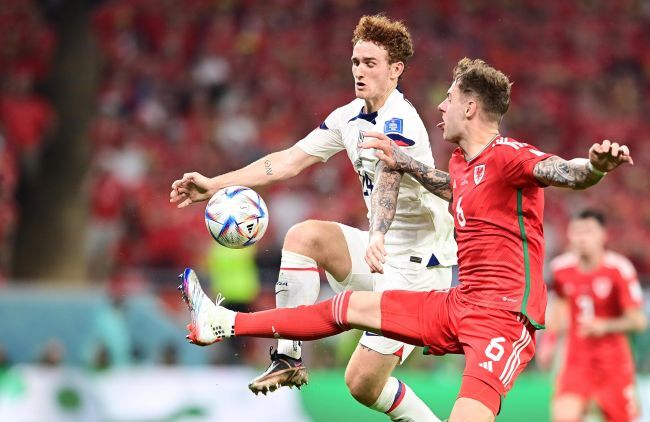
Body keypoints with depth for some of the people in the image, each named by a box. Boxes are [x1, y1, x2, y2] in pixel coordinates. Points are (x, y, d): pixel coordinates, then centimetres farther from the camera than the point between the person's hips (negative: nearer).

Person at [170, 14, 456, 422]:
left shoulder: (400, 121, -21)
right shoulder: (349, 117, 7)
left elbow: (389, 178, -40)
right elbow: (290, 160, 11)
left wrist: (378, 238, -59)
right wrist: (215, 184, 7)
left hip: (419, 265, -8)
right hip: (382, 253, 8)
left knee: (363, 383, -13)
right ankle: (289, 358, -9)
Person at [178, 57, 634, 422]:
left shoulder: (510, 157, -16)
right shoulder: (462, 162, 13)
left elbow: (568, 172, -36)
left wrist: (596, 165, -58)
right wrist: (401, 161, 41)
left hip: (503, 318, -9)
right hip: (459, 306, 9)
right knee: (349, 306, 18)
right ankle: (224, 325, 31)